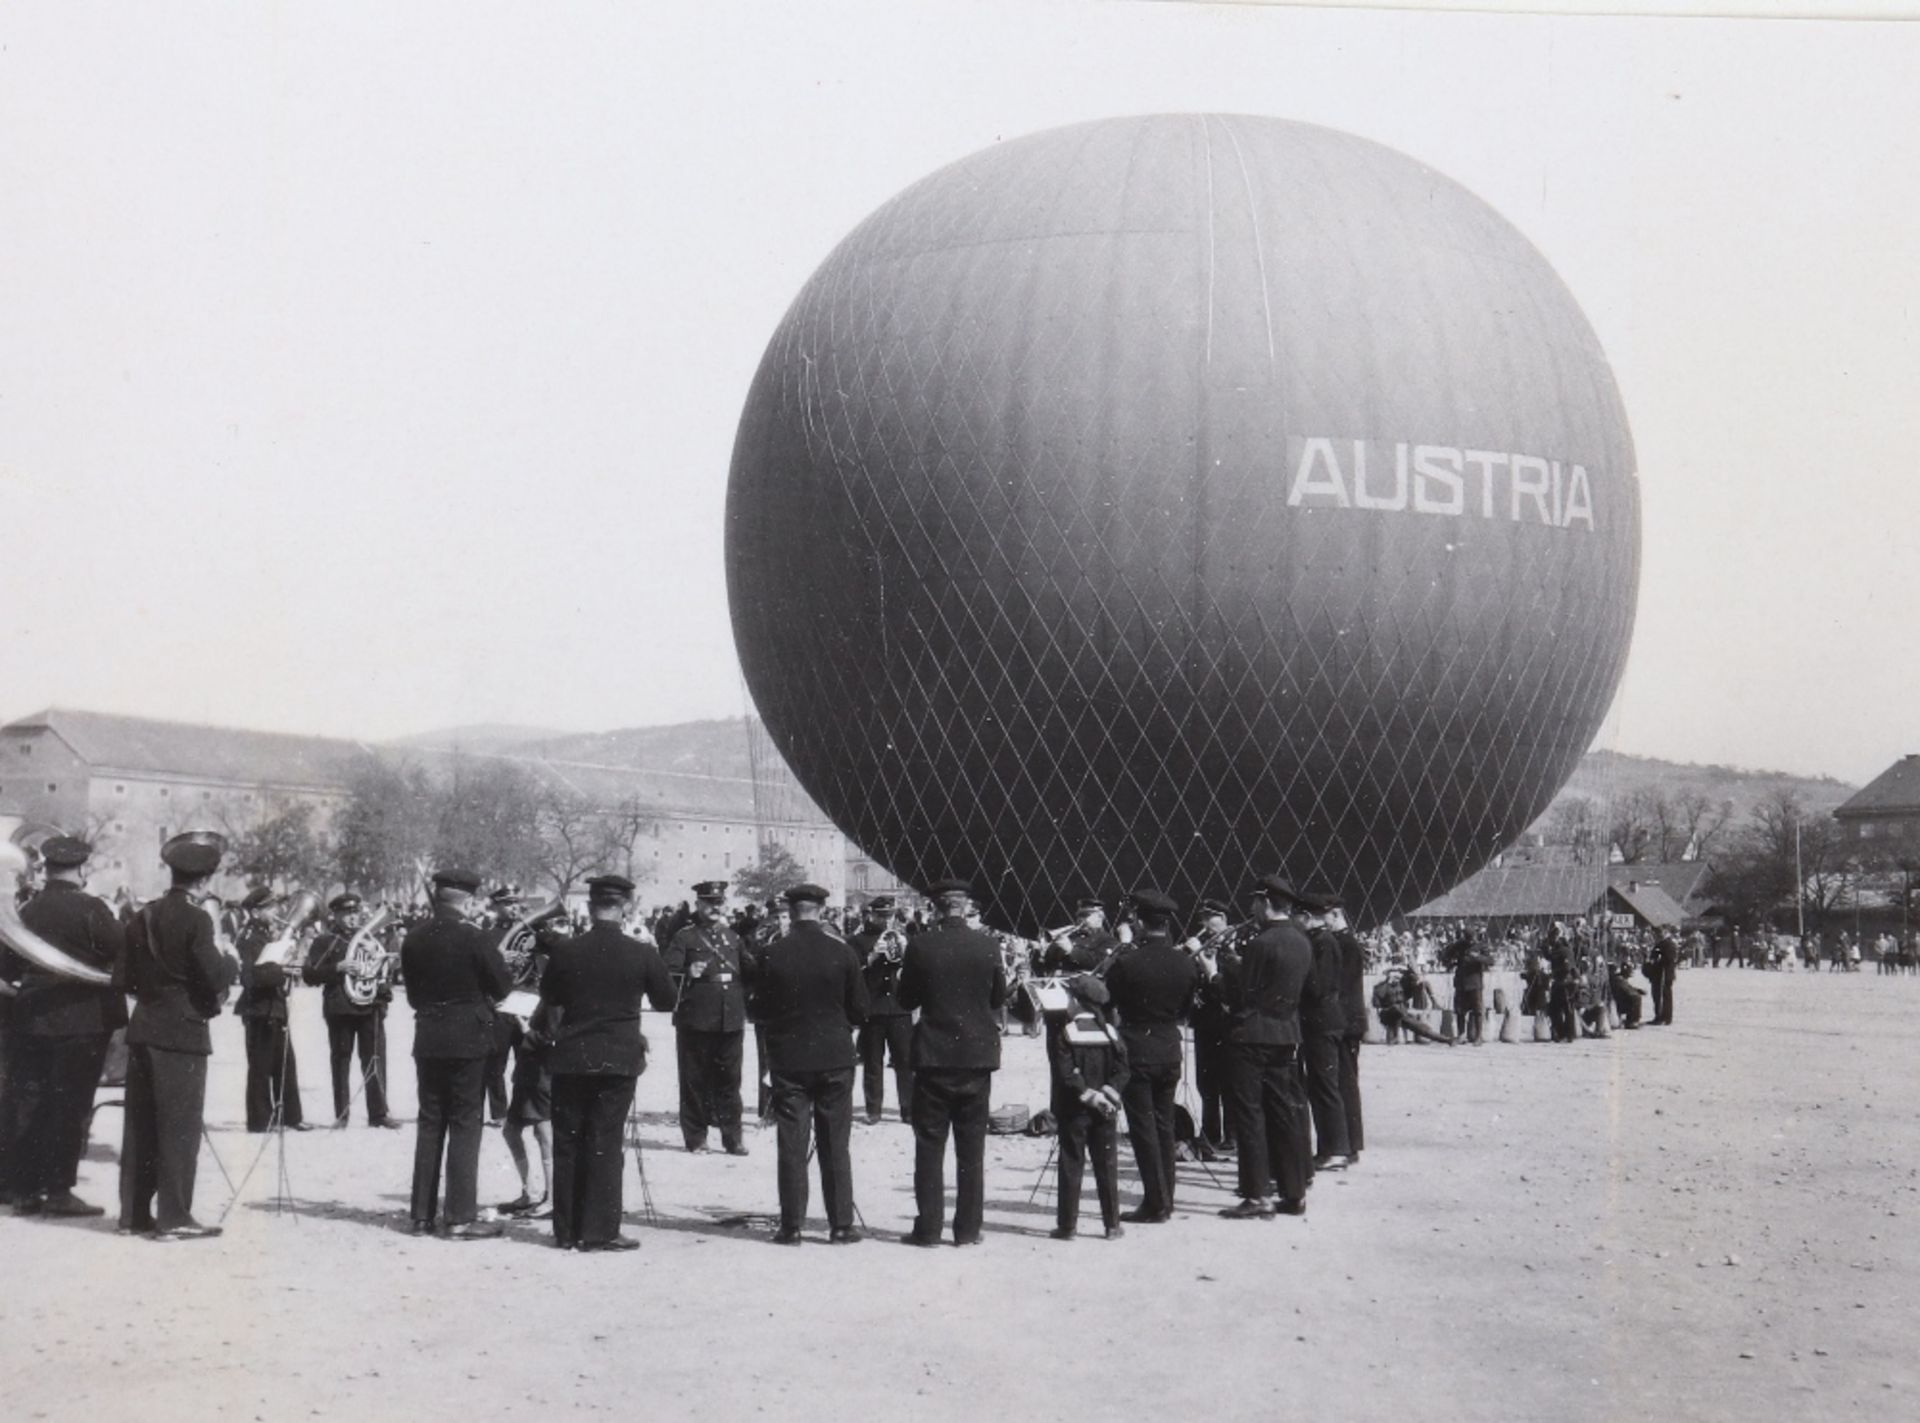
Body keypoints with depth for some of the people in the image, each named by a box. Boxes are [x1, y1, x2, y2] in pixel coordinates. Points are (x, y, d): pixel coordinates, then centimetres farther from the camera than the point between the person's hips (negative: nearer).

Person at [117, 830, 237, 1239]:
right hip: (182, 1033, -7)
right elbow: (216, 978, -18)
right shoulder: (195, 919, -13)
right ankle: (174, 1217, 0)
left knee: (140, 1125, 12)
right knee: (180, 1127, -1)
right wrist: (233, 964, 2)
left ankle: (134, 1213, 17)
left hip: (143, 1030, 7)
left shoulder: (143, 917, 8)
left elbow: (122, 979, 10)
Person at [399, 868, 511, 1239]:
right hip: (468, 1039, -5)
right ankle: (461, 1218, -1)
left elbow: (412, 993, 9)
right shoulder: (474, 937, -14)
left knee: (429, 1124, 12)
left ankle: (422, 1214, 14)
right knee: (465, 1125, 0)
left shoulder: (413, 939, 2)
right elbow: (502, 986, -6)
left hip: (427, 1039, 5)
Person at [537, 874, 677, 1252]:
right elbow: (667, 1002, 3)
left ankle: (567, 1230, 14)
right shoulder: (641, 954, -9)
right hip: (619, 1060, -1)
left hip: (570, 1058, 1)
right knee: (606, 1144, 3)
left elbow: (549, 1004, 8)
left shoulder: (564, 952, -5)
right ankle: (599, 1231, 1)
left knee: (567, 1144, 10)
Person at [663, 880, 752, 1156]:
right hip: (695, 1020, -4)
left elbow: (747, 974, 21)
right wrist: (688, 975, -24)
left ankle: (732, 1137, 9)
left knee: (729, 1080, 5)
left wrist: (743, 1011, 8)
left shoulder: (733, 938, 16)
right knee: (695, 1081, 2)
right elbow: (667, 975, -6)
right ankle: (695, 1138, 8)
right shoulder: (685, 937, 2)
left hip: (731, 1021, 4)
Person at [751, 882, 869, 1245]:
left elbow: (759, 1011, 0)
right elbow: (860, 1009, 0)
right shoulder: (842, 951, -6)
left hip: (788, 1059, 0)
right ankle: (841, 1225, 8)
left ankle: (791, 1226, 6)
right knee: (835, 1146, 7)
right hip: (835, 1057, 1)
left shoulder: (773, 953, -7)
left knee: (792, 1146, 5)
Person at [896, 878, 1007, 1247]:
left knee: (929, 1146, 6)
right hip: (977, 1055, 1)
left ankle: (928, 1227, 5)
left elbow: (906, 1000, 1)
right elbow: (999, 997, 6)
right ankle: (968, 1229, 9)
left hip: (933, 1056, -1)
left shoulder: (920, 946, -9)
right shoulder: (988, 946, -6)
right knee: (971, 1148, 8)